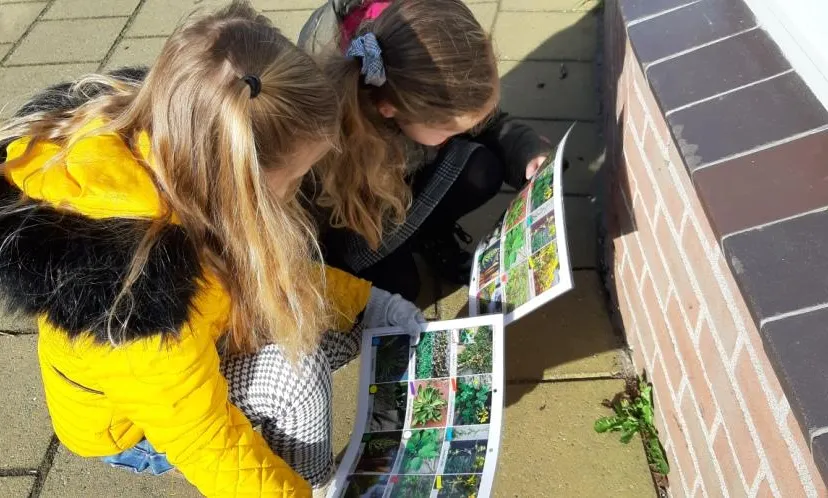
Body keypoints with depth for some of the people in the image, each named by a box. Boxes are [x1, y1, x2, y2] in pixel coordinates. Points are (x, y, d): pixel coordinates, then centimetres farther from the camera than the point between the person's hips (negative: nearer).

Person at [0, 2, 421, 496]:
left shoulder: (163, 142, -22)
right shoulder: (136, 291, -44)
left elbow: (261, 259, -5)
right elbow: (202, 440, -30)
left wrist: (365, 299, -6)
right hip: (130, 418, -7)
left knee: (342, 323, 2)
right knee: (298, 368, -27)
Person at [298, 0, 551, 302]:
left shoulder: (422, 82, -29)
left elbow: (489, 124, -8)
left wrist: (528, 152, -24)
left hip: (403, 173, 4)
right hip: (339, 211, -4)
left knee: (483, 171, -21)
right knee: (397, 286, -21)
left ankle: (431, 235, 5)